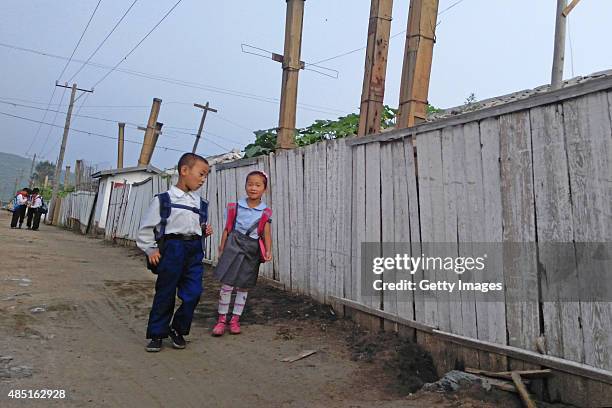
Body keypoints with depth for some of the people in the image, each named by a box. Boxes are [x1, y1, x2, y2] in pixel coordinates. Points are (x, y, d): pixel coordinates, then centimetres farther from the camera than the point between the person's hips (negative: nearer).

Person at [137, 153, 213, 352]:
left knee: (193, 293, -1)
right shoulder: (163, 200, -3)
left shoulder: (200, 203, 12)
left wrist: (205, 230, 3)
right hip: (172, 247, -4)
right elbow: (146, 227, 1)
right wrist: (151, 249, -3)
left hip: (194, 249, 4)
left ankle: (178, 330, 21)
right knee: (165, 293, 5)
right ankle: (157, 334, 22)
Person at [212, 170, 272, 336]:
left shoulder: (265, 212, 0)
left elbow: (266, 232, -7)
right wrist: (222, 249, 2)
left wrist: (268, 250, -22)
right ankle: (221, 319, 12)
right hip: (234, 245, -1)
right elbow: (227, 229, 4)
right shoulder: (236, 207, 1)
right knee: (227, 284, -2)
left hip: (252, 249, 1)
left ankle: (235, 319, 24)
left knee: (243, 286, 10)